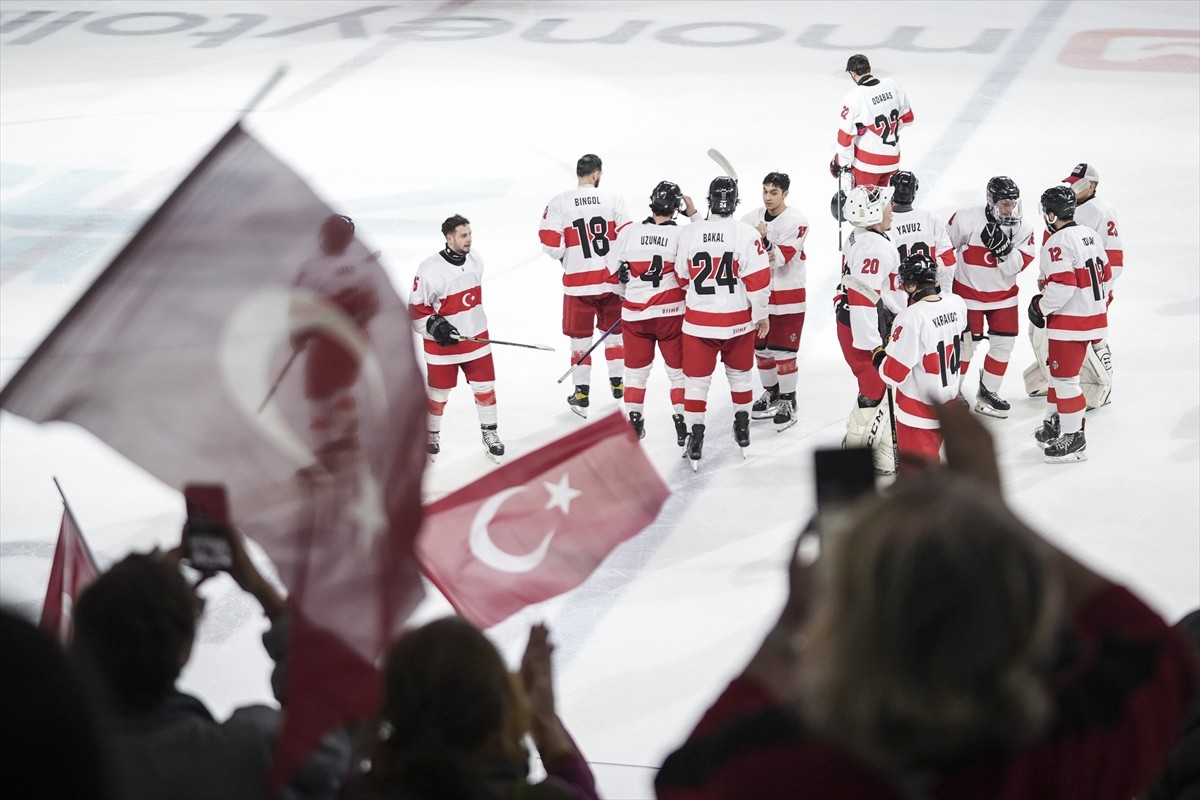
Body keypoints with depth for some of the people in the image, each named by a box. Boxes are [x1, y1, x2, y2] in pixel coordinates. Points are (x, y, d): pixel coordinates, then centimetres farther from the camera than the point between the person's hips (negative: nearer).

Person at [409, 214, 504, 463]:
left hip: (475, 338, 5)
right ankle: (431, 435, 28)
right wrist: (435, 326, -25)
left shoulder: (475, 260, -1)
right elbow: (416, 308, -14)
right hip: (442, 342, -5)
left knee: (484, 387, 7)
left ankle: (490, 434, 21)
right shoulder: (430, 270, -21)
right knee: (439, 393, 8)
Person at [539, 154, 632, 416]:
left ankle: (582, 393, 10)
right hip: (611, 278, 1)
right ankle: (617, 383, 27)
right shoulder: (612, 199, -4)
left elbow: (552, 245, -10)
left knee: (580, 336, 8)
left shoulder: (559, 202, -8)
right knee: (614, 330, 19)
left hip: (578, 281, -1)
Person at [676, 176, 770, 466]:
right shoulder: (746, 234, -13)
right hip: (739, 321, 0)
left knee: (697, 379, 7)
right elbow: (758, 279, -12)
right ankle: (742, 430, 28)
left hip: (699, 321, 0)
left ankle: (695, 438, 2)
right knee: (739, 374, 20)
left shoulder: (689, 233, -7)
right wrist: (761, 315, 1)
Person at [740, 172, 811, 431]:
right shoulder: (752, 218, 3)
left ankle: (787, 402, 8)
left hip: (787, 296, -5)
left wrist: (765, 242, -36)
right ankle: (771, 393, 32)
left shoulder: (796, 221, -13)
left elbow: (783, 257, -21)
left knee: (783, 351, -4)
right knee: (761, 348, 14)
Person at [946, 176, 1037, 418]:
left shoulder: (1022, 229, -10)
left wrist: (1004, 248, -34)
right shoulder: (967, 219, -21)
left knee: (1004, 342, 4)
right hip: (968, 291, -4)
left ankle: (987, 392, 20)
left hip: (1003, 294, 4)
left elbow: (1016, 266, -16)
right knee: (966, 342, 1)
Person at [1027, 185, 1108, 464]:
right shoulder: (1090, 235, 9)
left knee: (1065, 377, -1)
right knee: (1059, 371, 21)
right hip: (1094, 316, 9)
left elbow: (1063, 285, -26)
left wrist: (1040, 306, -11)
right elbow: (1103, 275, 15)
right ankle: (1054, 424, 32)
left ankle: (1074, 439, 2)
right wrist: (1099, 307, 25)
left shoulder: (1057, 243, -19)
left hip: (1070, 322, -9)